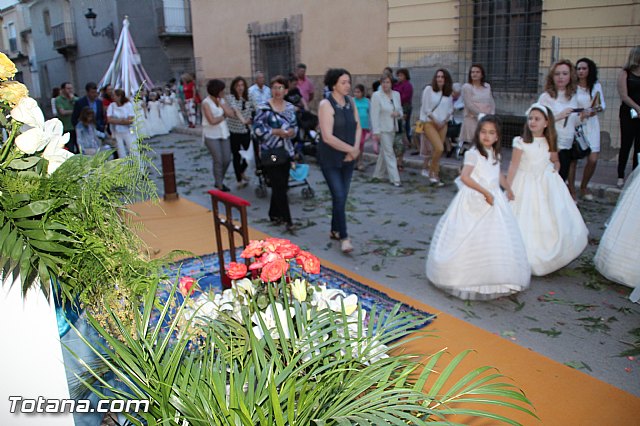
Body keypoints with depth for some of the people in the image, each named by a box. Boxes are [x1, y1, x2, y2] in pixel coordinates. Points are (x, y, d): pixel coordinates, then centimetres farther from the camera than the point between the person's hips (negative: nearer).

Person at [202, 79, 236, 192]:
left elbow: (232, 114, -4)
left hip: (224, 134, 6)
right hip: (211, 136, -6)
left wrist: (221, 103, -8)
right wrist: (224, 116, -4)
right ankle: (220, 186, 6)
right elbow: (212, 121, -19)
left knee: (227, 159, 4)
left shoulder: (222, 100, 9)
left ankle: (218, 182, 24)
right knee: (218, 160, -6)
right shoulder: (206, 103, -10)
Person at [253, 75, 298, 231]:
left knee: (281, 185, 11)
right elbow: (257, 128, -13)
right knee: (279, 186, -7)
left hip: (286, 152, 6)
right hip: (270, 153, -5)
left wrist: (292, 131, -8)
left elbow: (294, 126, 15)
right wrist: (277, 132, -20)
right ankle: (287, 219, -1)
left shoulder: (290, 108, 8)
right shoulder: (264, 108, -9)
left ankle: (274, 213, 27)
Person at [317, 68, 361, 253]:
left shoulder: (350, 102, 6)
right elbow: (327, 137, -20)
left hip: (348, 158, 6)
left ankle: (335, 230, 27)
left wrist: (355, 148, -8)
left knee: (342, 196, 11)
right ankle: (344, 237, -1)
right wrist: (351, 149, -14)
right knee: (339, 197, -9)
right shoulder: (326, 105, -14)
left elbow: (357, 127, 9)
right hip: (330, 159, -6)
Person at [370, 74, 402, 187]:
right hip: (382, 129, -6)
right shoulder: (376, 95, -9)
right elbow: (374, 115, -12)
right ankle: (395, 179, -4)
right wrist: (376, 131, -17)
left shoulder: (396, 94, 7)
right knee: (389, 153, -6)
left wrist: (398, 113, -9)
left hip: (393, 128, 6)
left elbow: (400, 110, 16)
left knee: (384, 151, 16)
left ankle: (378, 174, 31)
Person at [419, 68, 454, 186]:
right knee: (439, 148, -17)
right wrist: (435, 120, -9)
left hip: (442, 124, 4)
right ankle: (432, 173, 0)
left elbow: (450, 109, 12)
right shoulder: (429, 89, -4)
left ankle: (434, 175, 14)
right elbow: (426, 108, -6)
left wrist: (444, 121, -3)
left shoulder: (449, 93, 8)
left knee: (436, 150, 5)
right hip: (429, 123, -4)